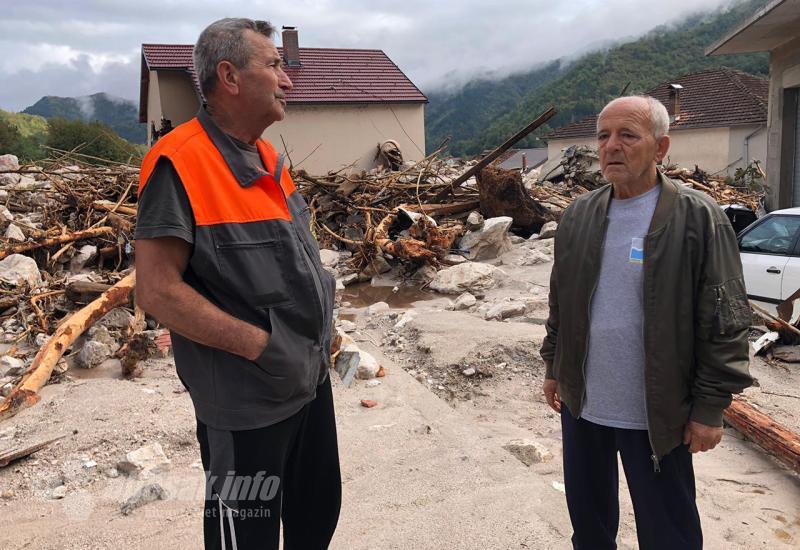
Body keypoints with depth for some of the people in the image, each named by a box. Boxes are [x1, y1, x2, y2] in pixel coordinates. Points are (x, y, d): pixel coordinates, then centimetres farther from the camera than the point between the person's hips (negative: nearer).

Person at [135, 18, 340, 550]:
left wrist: (319, 328, 9)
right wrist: (261, 345, -23)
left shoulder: (269, 157, 7)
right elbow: (157, 291, -22)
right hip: (246, 404, -8)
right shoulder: (180, 164, -19)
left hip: (311, 379, 8)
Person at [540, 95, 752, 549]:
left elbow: (725, 321, -12)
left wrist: (711, 406, -12)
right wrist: (554, 367, 13)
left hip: (657, 412, -4)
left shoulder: (698, 217, -12)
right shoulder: (579, 215, 4)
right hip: (581, 403, 5)